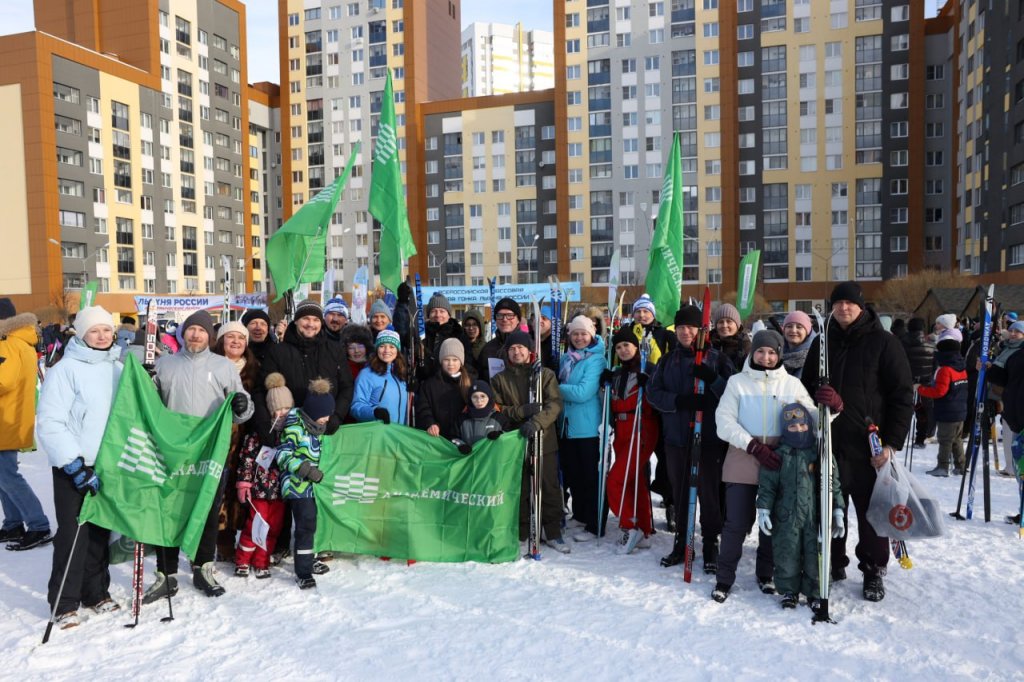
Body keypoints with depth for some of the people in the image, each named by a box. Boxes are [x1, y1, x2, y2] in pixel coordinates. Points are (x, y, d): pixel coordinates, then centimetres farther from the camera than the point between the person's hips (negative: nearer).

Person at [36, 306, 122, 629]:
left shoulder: (119, 369, 6)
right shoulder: (65, 369, -10)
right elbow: (49, 424, -14)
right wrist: (75, 465, -18)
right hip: (74, 466, -5)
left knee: (101, 531, 12)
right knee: (73, 533, -1)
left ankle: (96, 592, 26)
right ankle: (65, 602, 12)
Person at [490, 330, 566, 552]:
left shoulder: (545, 374, 3)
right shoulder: (499, 380, 9)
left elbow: (555, 403, -8)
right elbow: (496, 409, 1)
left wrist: (537, 422, -24)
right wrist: (522, 411, -15)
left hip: (544, 441, -1)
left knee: (549, 488, 3)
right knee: (518, 489, 8)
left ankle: (553, 534, 14)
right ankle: (520, 532, 22)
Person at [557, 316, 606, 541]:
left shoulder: (596, 360, -10)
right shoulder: (566, 358, 11)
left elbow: (583, 393, -19)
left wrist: (557, 389, -12)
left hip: (588, 428, -7)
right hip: (567, 426, 7)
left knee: (591, 476, 1)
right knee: (572, 474, 16)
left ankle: (595, 526, 9)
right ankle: (579, 515, 33)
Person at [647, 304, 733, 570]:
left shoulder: (717, 359, 1)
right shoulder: (668, 360, 10)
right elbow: (654, 392, 3)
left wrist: (713, 379, -24)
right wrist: (678, 401, -15)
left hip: (709, 436, -3)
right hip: (676, 436, 3)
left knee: (708, 491, 2)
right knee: (679, 491, 11)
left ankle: (711, 545, 16)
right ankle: (681, 543, 24)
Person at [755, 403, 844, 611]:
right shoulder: (778, 457, -1)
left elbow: (833, 485, 7)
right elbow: (767, 486, 1)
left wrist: (837, 512, 4)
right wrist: (763, 509, -5)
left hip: (816, 517, 0)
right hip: (786, 517, 0)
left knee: (815, 556, 5)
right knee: (787, 555, 6)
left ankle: (815, 594, 23)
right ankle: (789, 591, 24)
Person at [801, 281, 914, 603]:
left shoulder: (883, 342, -3)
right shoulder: (822, 343, 9)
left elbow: (902, 395, -4)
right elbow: (806, 385, 16)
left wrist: (892, 442, -11)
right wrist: (818, 396, -9)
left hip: (869, 444, -3)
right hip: (829, 442, 4)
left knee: (871, 509, 7)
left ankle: (873, 571, 22)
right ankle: (833, 562, 26)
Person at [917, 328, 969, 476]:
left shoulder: (945, 369, -19)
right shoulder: (962, 368, 9)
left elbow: (939, 391, -25)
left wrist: (920, 388, -16)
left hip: (947, 413, -8)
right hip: (960, 412, 8)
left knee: (945, 441, -2)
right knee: (957, 440, 17)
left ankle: (943, 467, 1)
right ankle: (960, 466, 22)